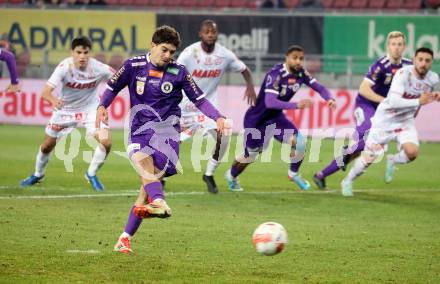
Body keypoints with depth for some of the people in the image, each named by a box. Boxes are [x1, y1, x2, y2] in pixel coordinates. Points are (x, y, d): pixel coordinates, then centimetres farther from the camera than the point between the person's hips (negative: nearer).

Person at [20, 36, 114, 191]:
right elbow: (46, 91, -37)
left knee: (106, 141, -19)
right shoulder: (65, 67, -29)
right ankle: (38, 174, 42)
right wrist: (53, 100, -58)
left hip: (90, 107, 0)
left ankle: (91, 174, 8)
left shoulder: (98, 68, -26)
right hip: (65, 108, 0)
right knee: (47, 145, 10)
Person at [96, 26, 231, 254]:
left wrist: (217, 117, -8)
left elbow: (199, 99, 6)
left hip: (167, 132, 0)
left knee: (148, 183, -11)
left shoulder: (179, 72, 2)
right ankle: (159, 203, -58)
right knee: (144, 163, -33)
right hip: (140, 131, 0)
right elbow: (113, 87, 13)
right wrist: (102, 106, -4)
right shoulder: (134, 66, 2)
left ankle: (125, 238, -4)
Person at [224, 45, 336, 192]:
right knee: (250, 155, 11)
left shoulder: (301, 73, -10)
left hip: (276, 117, 5)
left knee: (299, 142, -15)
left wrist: (329, 99, -27)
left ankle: (293, 173, 12)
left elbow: (319, 87, -4)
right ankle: (231, 175, 43)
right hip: (256, 119, -5)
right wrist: (296, 105, -51)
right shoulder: (276, 74, -31)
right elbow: (270, 102, -42)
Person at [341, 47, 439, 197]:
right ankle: (348, 181, 32)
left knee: (412, 152, -24)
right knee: (369, 158, 2)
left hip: (406, 121, 4)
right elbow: (394, 102, -37)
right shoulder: (403, 73, -27)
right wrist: (418, 101, -38)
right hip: (385, 120, -4)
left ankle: (392, 161, 12)